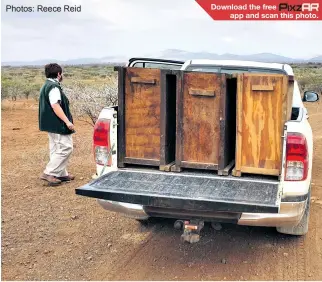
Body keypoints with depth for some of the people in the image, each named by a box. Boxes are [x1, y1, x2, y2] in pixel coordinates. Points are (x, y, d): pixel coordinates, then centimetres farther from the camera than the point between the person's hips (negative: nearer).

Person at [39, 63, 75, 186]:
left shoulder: (46, 86, 17)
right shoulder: (54, 87, -16)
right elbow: (55, 106, -25)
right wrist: (67, 121, -27)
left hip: (51, 124, 11)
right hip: (57, 124, -11)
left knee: (56, 149, 15)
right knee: (65, 148, -8)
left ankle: (62, 174, 22)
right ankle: (49, 173, -9)